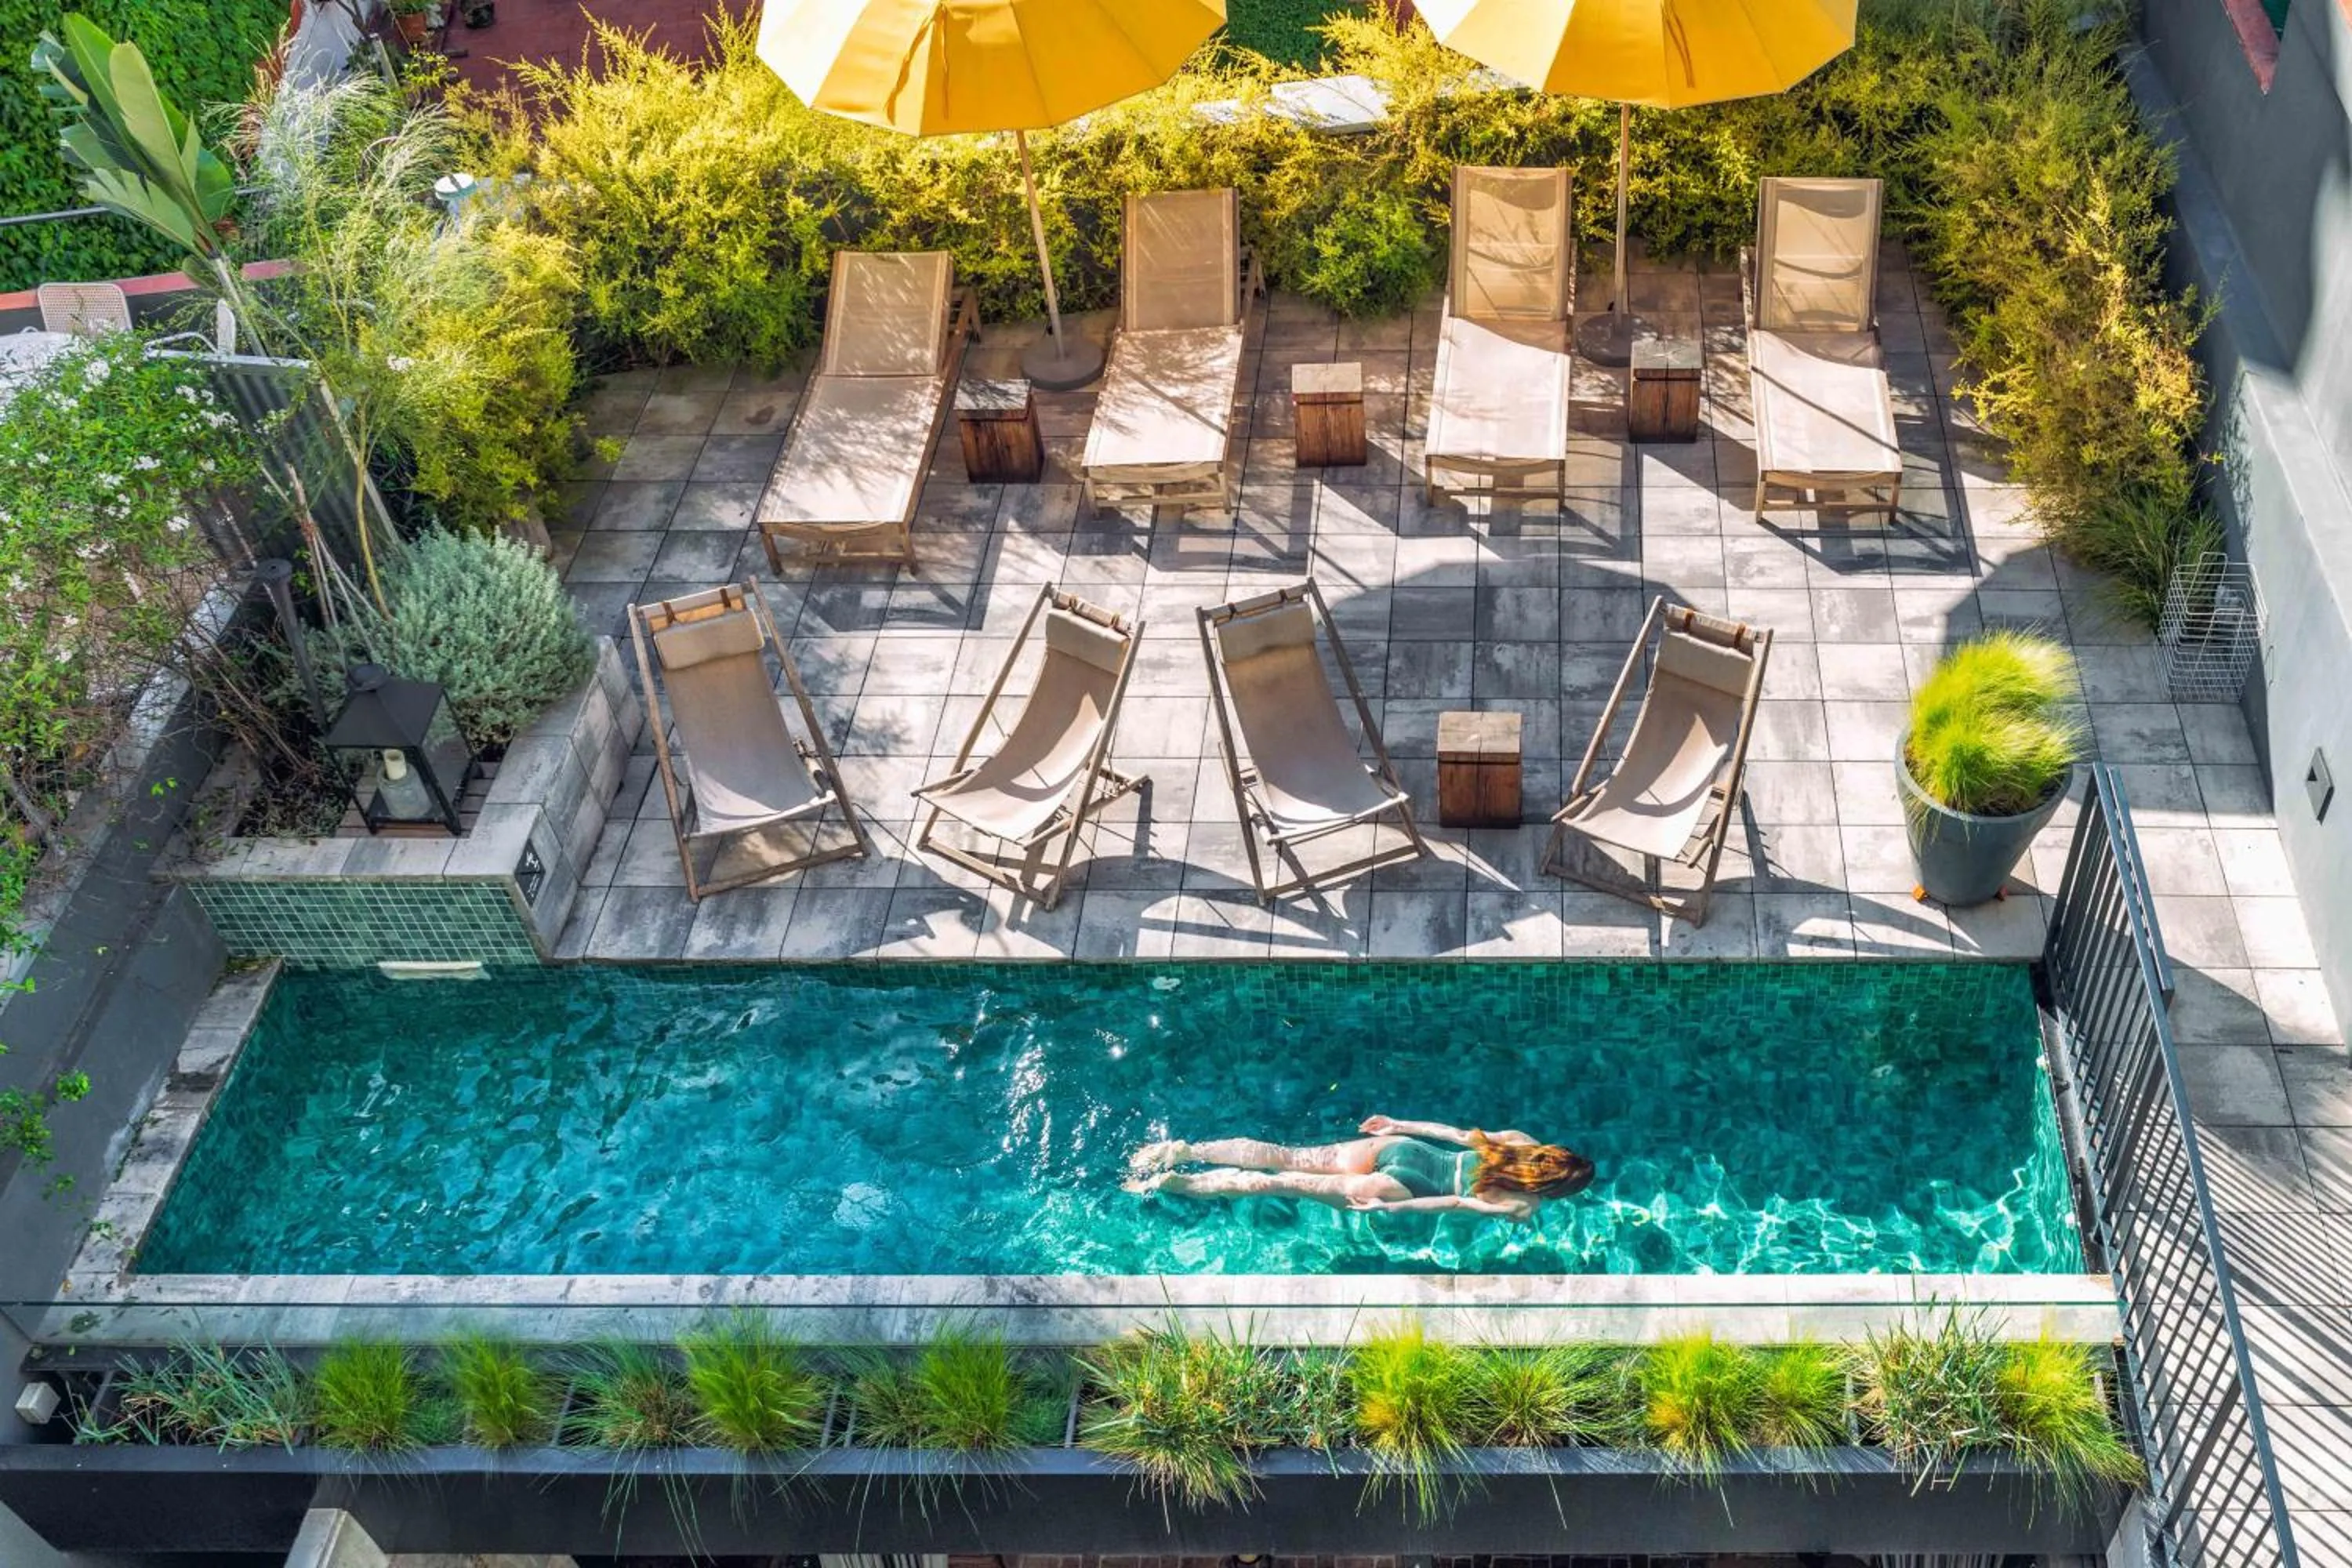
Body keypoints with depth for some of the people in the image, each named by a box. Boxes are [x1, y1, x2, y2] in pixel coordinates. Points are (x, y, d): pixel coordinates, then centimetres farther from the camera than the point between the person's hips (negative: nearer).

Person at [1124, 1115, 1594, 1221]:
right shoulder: (1524, 1209, -9)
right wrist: (1390, 1207, -18)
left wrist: (1401, 1125, 24)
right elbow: (1458, 1203, -17)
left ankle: (1184, 1151, -3)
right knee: (1283, 1185, -6)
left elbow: (1460, 1132, 16)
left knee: (1284, 1159, 5)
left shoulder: (1523, 1144, 9)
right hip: (1405, 1183, -6)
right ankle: (1180, 1183, -10)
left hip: (1398, 1146, 6)